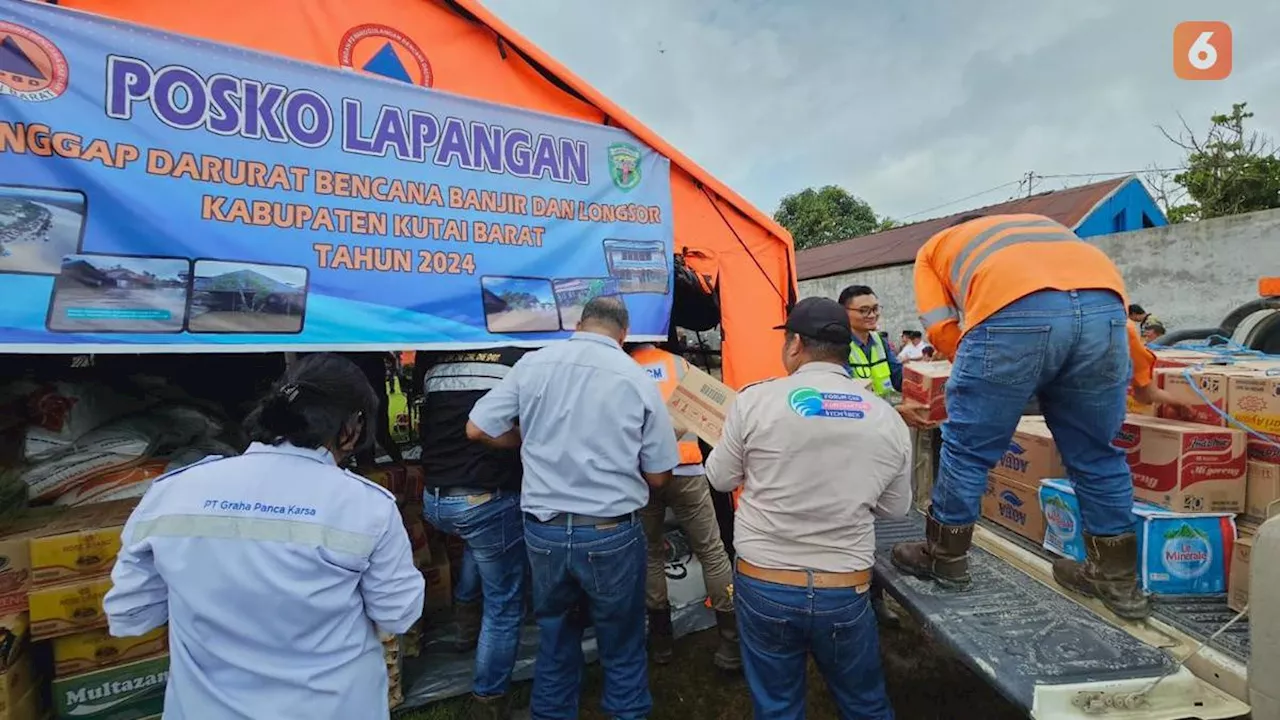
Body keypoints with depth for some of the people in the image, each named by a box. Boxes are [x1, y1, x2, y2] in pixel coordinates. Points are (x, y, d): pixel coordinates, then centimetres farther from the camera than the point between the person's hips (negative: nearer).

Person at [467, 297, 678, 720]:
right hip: (612, 533, -2)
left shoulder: (532, 364, -3)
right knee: (621, 646, 18)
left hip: (543, 530, 3)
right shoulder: (639, 380, -7)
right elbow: (658, 477, -2)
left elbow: (478, 429, 2)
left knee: (554, 638, 23)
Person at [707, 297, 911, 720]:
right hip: (846, 594, 2)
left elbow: (720, 479, 0)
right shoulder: (888, 419, -4)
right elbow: (896, 508, 8)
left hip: (764, 587, -1)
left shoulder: (755, 400, -12)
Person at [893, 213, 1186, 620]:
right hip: (1103, 307, 5)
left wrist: (980, 373, 29)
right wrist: (1142, 380, 46)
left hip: (1015, 312, -5)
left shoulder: (935, 247, 32)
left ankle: (946, 557, 27)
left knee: (969, 446, 12)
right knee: (1096, 454, 20)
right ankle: (1118, 578, 34)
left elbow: (941, 327, 15)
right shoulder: (1042, 225, 44)